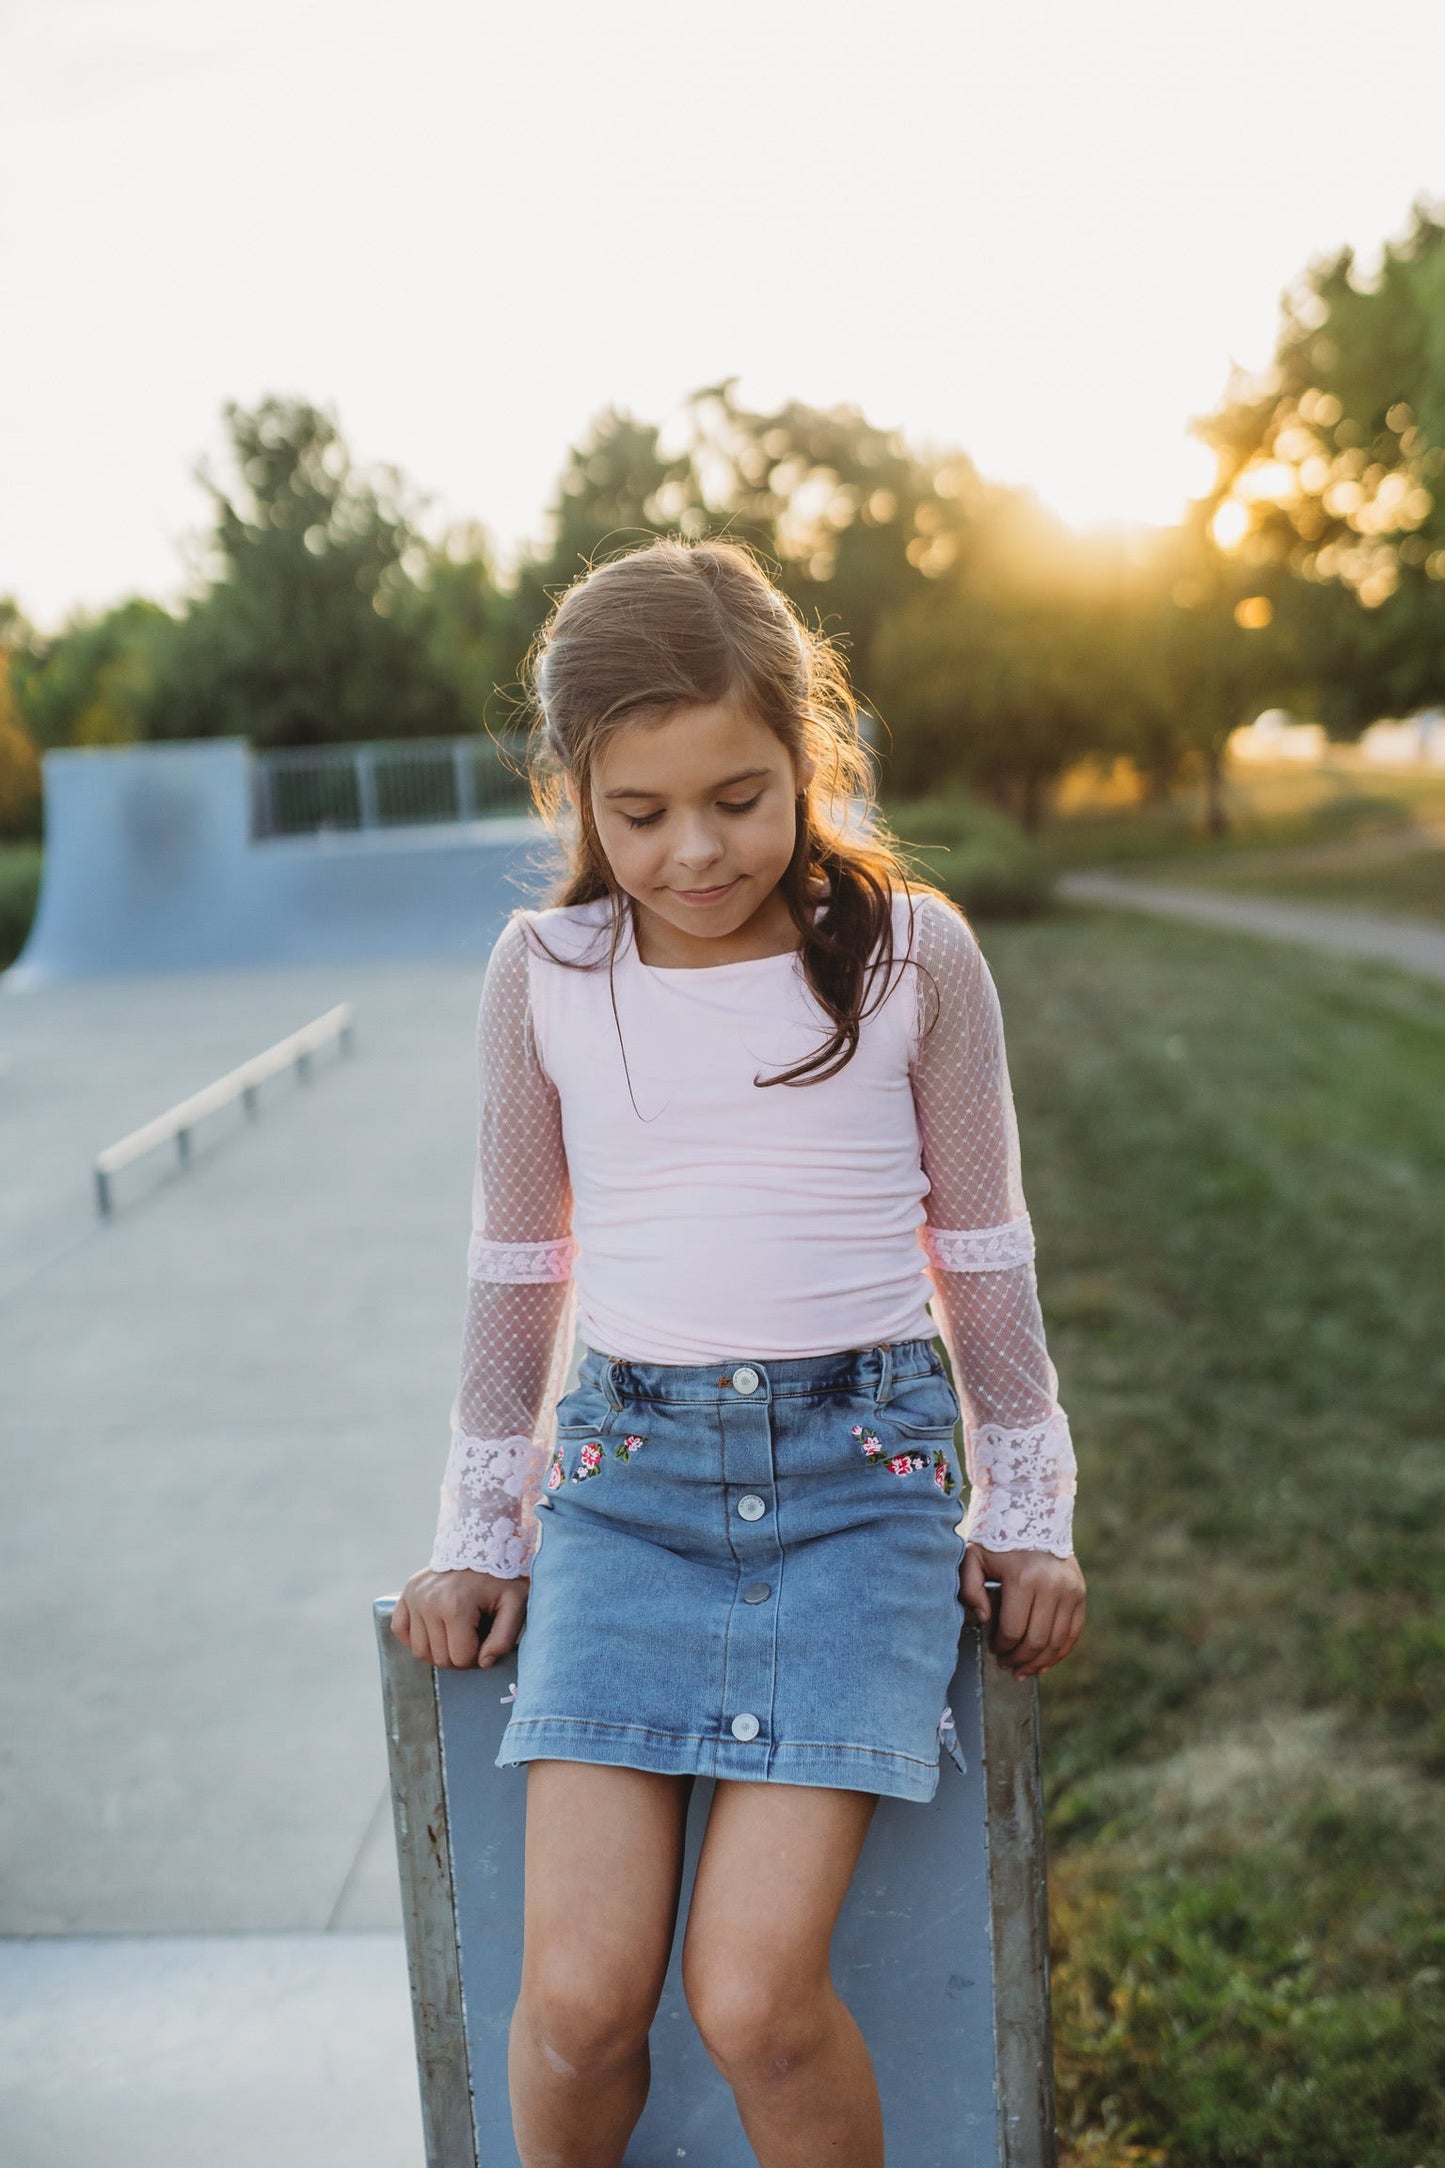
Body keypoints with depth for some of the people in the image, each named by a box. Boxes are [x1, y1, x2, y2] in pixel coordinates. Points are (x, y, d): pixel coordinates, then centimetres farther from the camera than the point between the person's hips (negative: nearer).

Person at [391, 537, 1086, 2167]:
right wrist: (482, 1530, 15)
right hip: (627, 1466, 2)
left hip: (862, 1466, -1)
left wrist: (1026, 1516, 10)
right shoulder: (544, 973, 3)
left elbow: (984, 1248, 8)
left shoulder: (914, 952, 0)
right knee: (577, 1996, -10)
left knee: (753, 1991, -14)